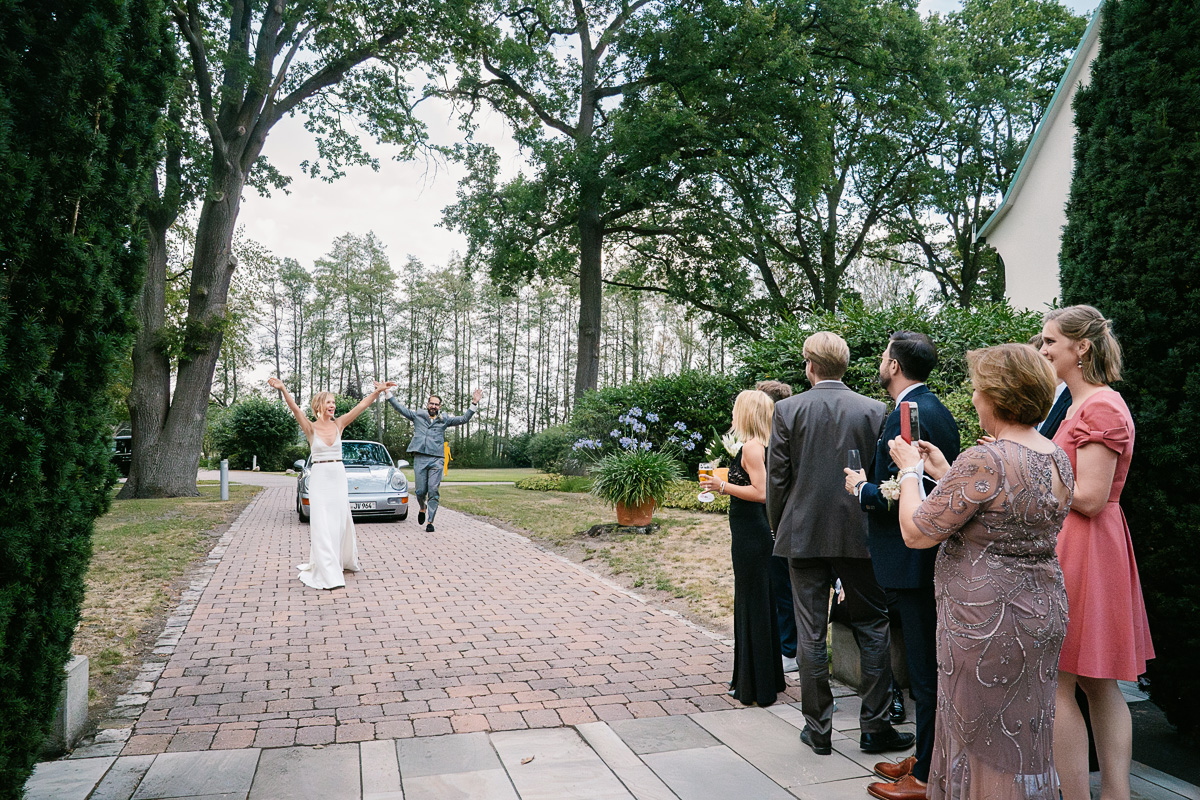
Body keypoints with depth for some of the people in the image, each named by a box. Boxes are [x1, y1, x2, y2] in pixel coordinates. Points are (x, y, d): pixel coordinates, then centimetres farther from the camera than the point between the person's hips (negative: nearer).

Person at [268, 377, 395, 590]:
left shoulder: (338, 424, 5)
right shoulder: (311, 428, -4)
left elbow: (361, 407, -2)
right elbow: (295, 409, -21)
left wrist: (378, 391, -12)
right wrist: (283, 389, -36)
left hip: (339, 476, 4)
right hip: (319, 477, -4)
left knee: (340, 521, 13)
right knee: (321, 523, -6)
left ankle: (343, 560, 34)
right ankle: (327, 572, -5)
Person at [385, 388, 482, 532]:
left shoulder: (444, 420, 15)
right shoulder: (417, 416, 15)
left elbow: (464, 419, 12)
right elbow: (400, 408, 15)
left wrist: (474, 403, 3)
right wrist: (387, 392, 11)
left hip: (437, 460, 0)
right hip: (420, 459, 0)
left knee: (433, 491, -5)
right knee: (421, 491, 2)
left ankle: (430, 521, 1)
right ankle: (422, 508, 34)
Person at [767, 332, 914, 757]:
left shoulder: (788, 410, -5)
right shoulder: (873, 410, -2)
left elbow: (776, 478, -4)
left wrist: (778, 527, 9)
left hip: (804, 534, -1)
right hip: (859, 534, 1)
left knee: (811, 634, 7)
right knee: (873, 629, 13)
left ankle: (818, 729, 17)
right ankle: (875, 727, 17)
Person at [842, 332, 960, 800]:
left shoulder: (908, 416, -19)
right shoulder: (938, 410, 13)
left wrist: (861, 487, -7)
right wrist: (873, 484, 15)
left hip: (913, 559, -11)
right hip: (931, 555, 11)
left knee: (925, 671, 1)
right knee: (929, 662, 19)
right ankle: (925, 758, 32)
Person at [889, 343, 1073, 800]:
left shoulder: (986, 460, -24)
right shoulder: (1057, 457, 4)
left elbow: (916, 533, -18)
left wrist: (910, 471, -4)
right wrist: (946, 474, 17)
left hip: (986, 620, -8)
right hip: (1043, 610, 8)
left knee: (981, 744, 7)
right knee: (1025, 743, 21)